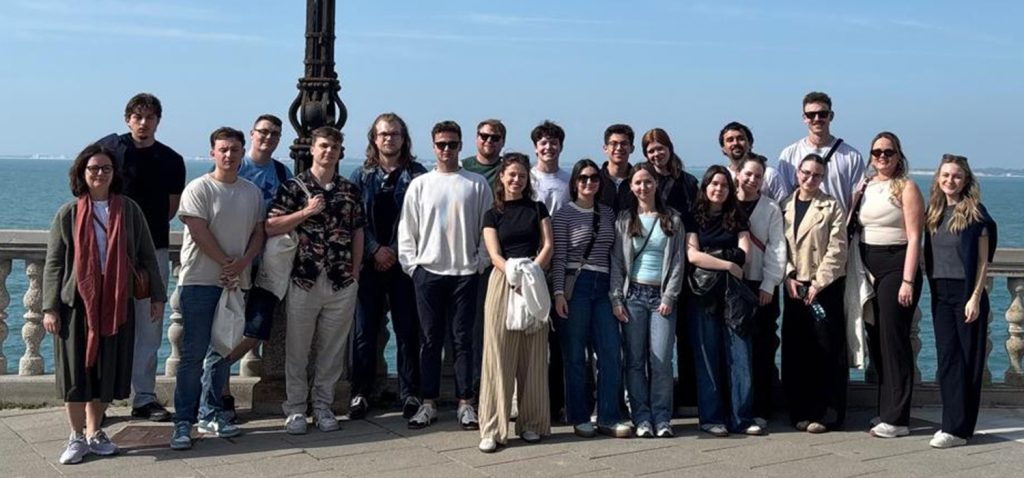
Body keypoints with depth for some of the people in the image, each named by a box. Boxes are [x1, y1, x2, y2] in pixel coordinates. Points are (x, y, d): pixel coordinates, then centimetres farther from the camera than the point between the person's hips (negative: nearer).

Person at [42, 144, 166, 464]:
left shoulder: (129, 210, 4)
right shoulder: (69, 214, 0)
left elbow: (146, 256, 8)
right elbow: (53, 264, 0)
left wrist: (157, 295, 4)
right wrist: (50, 308, -6)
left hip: (117, 303, 2)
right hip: (76, 302, -1)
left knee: (107, 371, 8)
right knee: (76, 372, 1)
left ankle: (94, 432, 23)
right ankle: (77, 437, 14)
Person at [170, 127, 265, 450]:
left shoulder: (252, 192, 11)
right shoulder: (199, 189, -5)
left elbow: (258, 233, 9)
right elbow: (199, 233, -12)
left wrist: (242, 263, -9)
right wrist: (226, 264, -12)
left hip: (236, 282, 5)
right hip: (200, 281, -5)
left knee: (222, 352, 11)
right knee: (194, 353, -6)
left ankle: (210, 415, 20)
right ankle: (183, 422, -2)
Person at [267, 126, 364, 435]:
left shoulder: (350, 191, 10)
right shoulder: (294, 187, 1)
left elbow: (357, 234, 12)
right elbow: (271, 227, -5)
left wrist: (355, 273, 7)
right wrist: (306, 211, -14)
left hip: (342, 283, 2)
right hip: (304, 280, -2)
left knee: (332, 349, 8)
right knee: (297, 349, 4)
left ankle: (323, 406, 19)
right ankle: (295, 409, 14)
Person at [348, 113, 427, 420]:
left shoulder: (417, 174, 4)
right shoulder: (362, 175, 9)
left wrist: (395, 252, -9)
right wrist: (376, 250, -10)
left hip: (404, 263, -1)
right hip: (369, 263, 1)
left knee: (407, 329, 1)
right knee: (365, 330, 3)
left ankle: (410, 394, 7)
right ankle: (360, 393, 10)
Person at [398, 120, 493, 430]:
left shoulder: (477, 184, 4)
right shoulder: (420, 185, 7)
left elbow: (487, 228, 5)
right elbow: (406, 230, 7)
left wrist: (480, 263, -2)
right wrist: (411, 265, 0)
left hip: (465, 273, -1)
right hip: (427, 272, 1)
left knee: (463, 339, 3)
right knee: (430, 340, 5)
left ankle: (465, 403, 9)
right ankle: (429, 403, 12)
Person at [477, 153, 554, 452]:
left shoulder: (537, 209, 13)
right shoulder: (493, 214, 8)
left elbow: (548, 245, 3)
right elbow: (495, 255, -2)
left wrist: (532, 272, -13)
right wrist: (515, 275, -19)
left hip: (534, 285, 2)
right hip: (503, 282, -1)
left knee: (533, 355, 4)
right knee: (499, 354, -4)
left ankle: (531, 423, 12)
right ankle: (493, 429, -4)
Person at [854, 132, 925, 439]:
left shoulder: (906, 188, -3)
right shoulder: (864, 187, 13)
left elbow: (914, 237, -9)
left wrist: (908, 281, -16)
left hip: (896, 268, -6)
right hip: (868, 272, 6)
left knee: (893, 340, -7)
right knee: (875, 341, 7)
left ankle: (896, 419, -3)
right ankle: (885, 411, 18)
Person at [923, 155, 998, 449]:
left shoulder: (975, 214, -6)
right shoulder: (934, 212, 9)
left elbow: (983, 261, -7)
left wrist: (975, 298, -13)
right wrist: (931, 288, 6)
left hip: (967, 294, -5)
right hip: (940, 294, 5)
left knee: (968, 361, -1)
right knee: (947, 357, 4)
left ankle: (959, 428, -1)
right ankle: (952, 423, 10)